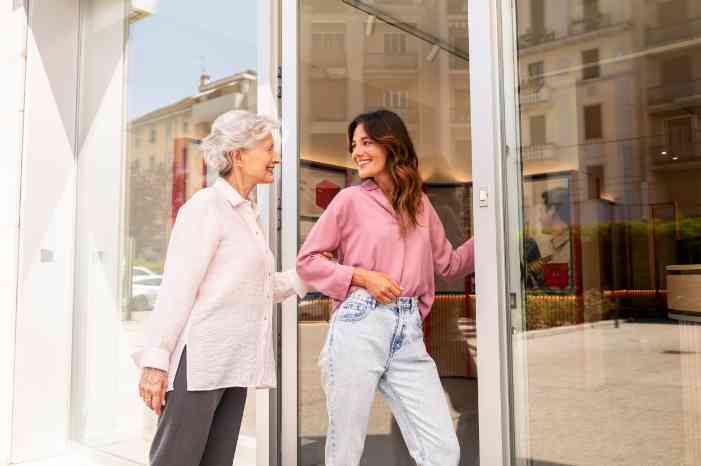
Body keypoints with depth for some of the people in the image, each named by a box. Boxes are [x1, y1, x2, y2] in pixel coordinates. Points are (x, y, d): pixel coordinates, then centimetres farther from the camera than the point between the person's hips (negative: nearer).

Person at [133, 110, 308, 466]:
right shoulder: (206, 207, -8)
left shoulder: (246, 213, 17)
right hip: (198, 359, -8)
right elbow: (176, 289, -14)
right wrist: (155, 359, -17)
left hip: (233, 364, 8)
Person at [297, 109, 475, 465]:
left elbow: (449, 264, 22)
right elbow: (306, 261, 3)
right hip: (359, 328, -3)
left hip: (408, 333, 4)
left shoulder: (420, 203, 14)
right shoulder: (351, 199, 2)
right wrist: (362, 276, -9)